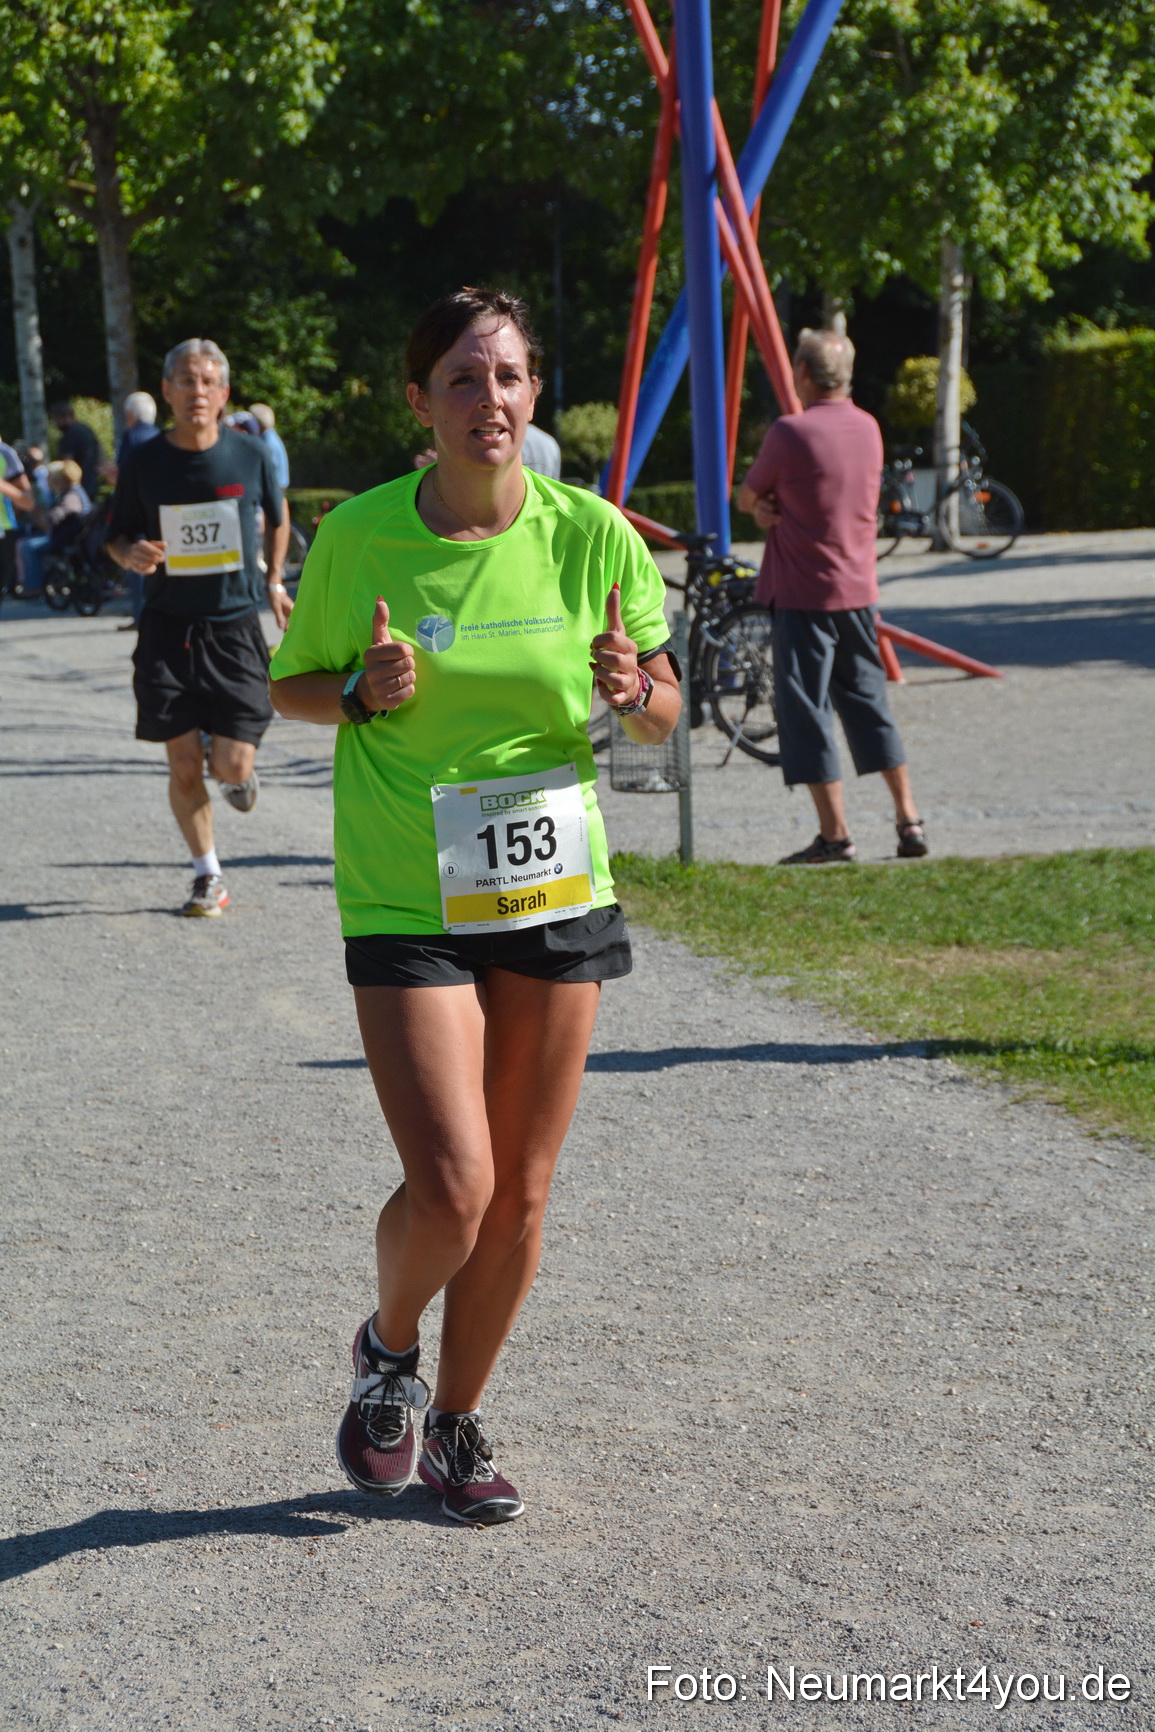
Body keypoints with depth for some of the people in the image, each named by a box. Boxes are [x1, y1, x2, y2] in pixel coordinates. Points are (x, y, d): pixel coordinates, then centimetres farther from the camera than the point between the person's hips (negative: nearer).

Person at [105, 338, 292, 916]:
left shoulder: (251, 456, -3)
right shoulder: (143, 463, -3)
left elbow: (276, 516, 17)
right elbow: (117, 537, 7)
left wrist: (273, 582, 19)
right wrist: (132, 555, -14)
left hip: (236, 627, -1)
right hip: (168, 630, 1)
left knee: (232, 765, -8)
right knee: (183, 767, 1)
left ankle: (233, 775, 31)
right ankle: (208, 876, 20)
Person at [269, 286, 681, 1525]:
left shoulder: (590, 535, -3)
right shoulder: (358, 536, -6)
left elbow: (661, 713, 7)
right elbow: (290, 689, 7)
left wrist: (636, 691, -16)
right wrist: (366, 691, -14)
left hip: (554, 890, 3)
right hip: (407, 900, -2)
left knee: (521, 1194, 8)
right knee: (451, 1186, -12)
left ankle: (457, 1424, 29)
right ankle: (387, 1350, 21)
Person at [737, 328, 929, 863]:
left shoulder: (791, 433, -15)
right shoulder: (868, 428, 7)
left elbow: (745, 498, -2)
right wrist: (773, 508, 0)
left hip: (803, 595, -7)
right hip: (860, 589, 7)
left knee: (806, 710, -1)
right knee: (868, 703, 16)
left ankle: (834, 835, -2)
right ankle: (908, 818, 16)